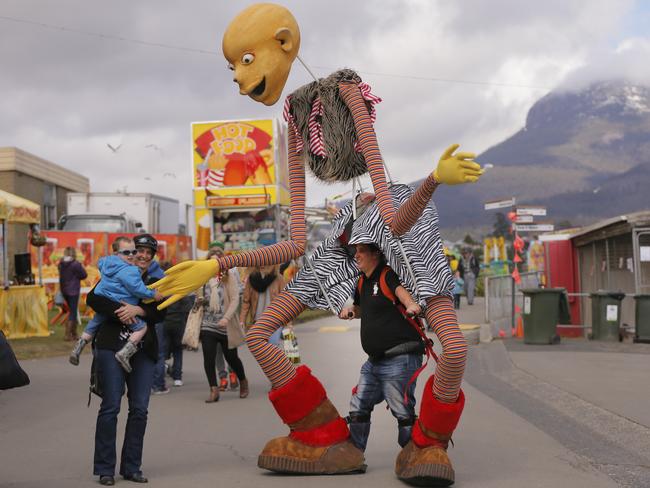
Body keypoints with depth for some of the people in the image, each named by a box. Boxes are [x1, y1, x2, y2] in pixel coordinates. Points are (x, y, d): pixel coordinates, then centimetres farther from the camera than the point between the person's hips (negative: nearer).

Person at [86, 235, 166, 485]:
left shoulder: (155, 282, 14)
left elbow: (160, 313, 0)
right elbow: (93, 298, -6)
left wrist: (138, 310, -17)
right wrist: (119, 311, -18)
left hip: (143, 351, 3)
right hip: (112, 347, -3)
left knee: (139, 409, 2)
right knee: (110, 406, -4)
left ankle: (131, 467, 12)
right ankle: (105, 469, 2)